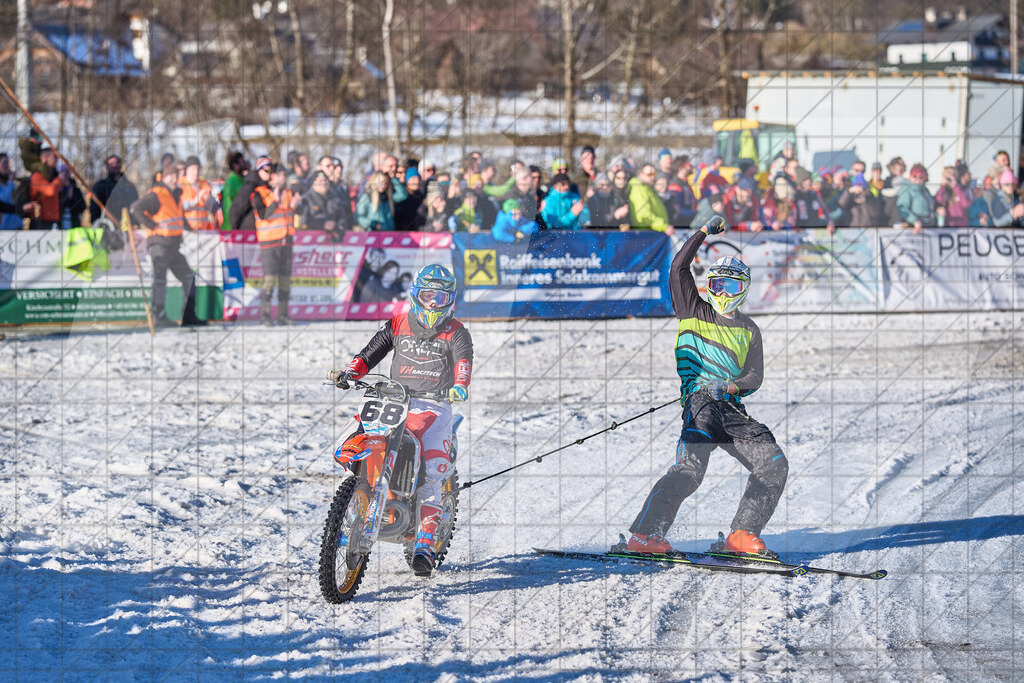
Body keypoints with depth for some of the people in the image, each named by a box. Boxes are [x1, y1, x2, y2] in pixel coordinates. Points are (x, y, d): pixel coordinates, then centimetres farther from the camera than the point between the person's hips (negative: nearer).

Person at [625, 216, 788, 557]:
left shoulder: (748, 331, 22)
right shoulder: (695, 312, 14)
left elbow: (755, 376, 10)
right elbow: (678, 268, 3)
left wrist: (730, 386, -11)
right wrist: (705, 231, 4)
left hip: (733, 410, 5)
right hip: (700, 402, -5)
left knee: (775, 464, -9)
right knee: (690, 469, -25)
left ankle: (743, 534, -4)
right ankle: (645, 535, -26)